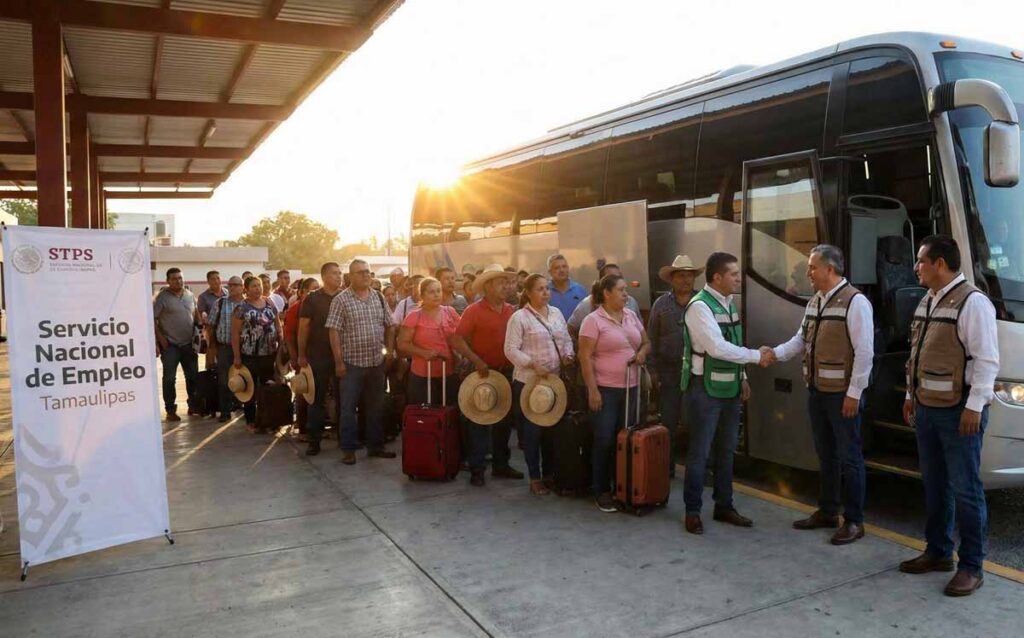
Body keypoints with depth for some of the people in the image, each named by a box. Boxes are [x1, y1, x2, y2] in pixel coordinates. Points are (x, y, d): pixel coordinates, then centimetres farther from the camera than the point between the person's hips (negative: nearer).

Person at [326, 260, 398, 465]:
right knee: (348, 407, 2)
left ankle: (375, 446, 24)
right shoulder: (341, 300, -6)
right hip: (352, 362, -4)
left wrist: (390, 351, 5)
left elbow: (389, 326, 13)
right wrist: (338, 361, -13)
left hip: (377, 362, 5)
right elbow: (334, 331, -10)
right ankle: (348, 449, 12)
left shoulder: (379, 297, 8)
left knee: (376, 406, 12)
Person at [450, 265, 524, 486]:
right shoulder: (474, 310, -11)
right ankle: (477, 469, 11)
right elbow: (457, 340, -14)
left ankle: (501, 464, 28)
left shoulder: (511, 311, 4)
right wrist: (477, 362, -19)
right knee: (480, 422, 3)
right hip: (482, 372, -5)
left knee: (505, 420, 14)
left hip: (506, 372, 6)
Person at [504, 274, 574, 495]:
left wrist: (568, 354, -2)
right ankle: (535, 478, 14)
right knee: (532, 430, 2)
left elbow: (567, 340, 18)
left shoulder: (556, 313, 11)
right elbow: (511, 350, -13)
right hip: (528, 381, -6)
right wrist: (533, 364, -23)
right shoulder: (519, 317, -9)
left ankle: (549, 473, 27)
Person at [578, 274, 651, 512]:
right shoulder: (593, 320, -10)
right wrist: (592, 390, -16)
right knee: (605, 441, -1)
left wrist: (642, 352, -3)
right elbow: (585, 357, -12)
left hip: (631, 388, 6)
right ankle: (601, 492, 12)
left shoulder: (632, 316, 9)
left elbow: (646, 342, 21)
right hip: (605, 389, -6)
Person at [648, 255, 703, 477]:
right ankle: (667, 467, 19)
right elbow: (652, 339, 7)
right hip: (669, 371, 1)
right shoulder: (661, 304, 7)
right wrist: (654, 369, 3)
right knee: (668, 421, 7)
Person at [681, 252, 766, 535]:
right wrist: (756, 356, -18)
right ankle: (692, 510, 14)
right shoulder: (700, 306, -18)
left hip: (730, 387, 9)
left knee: (726, 450, 16)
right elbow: (717, 347, -25)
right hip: (706, 389, -8)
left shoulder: (729, 303, 10)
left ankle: (724, 506, 29)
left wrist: (743, 377, 12)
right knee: (700, 452, 1)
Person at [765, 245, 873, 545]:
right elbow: (801, 339, 14)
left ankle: (854, 521, 14)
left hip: (842, 394, -8)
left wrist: (854, 393, -17)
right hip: (816, 391, 8)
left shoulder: (855, 301, -14)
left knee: (848, 457, 2)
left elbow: (864, 351, -17)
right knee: (826, 454, 18)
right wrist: (776, 353, -4)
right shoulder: (814, 302, 10)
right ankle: (827, 512, 31)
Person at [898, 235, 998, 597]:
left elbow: (986, 359, -17)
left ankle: (971, 567, 11)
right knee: (934, 485, 16)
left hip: (958, 411, -8)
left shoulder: (972, 302, -13)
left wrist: (974, 406, -19)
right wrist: (911, 396, 19)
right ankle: (938, 553, 29)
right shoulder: (927, 302, 14)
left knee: (965, 489, -1)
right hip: (927, 408, 8)